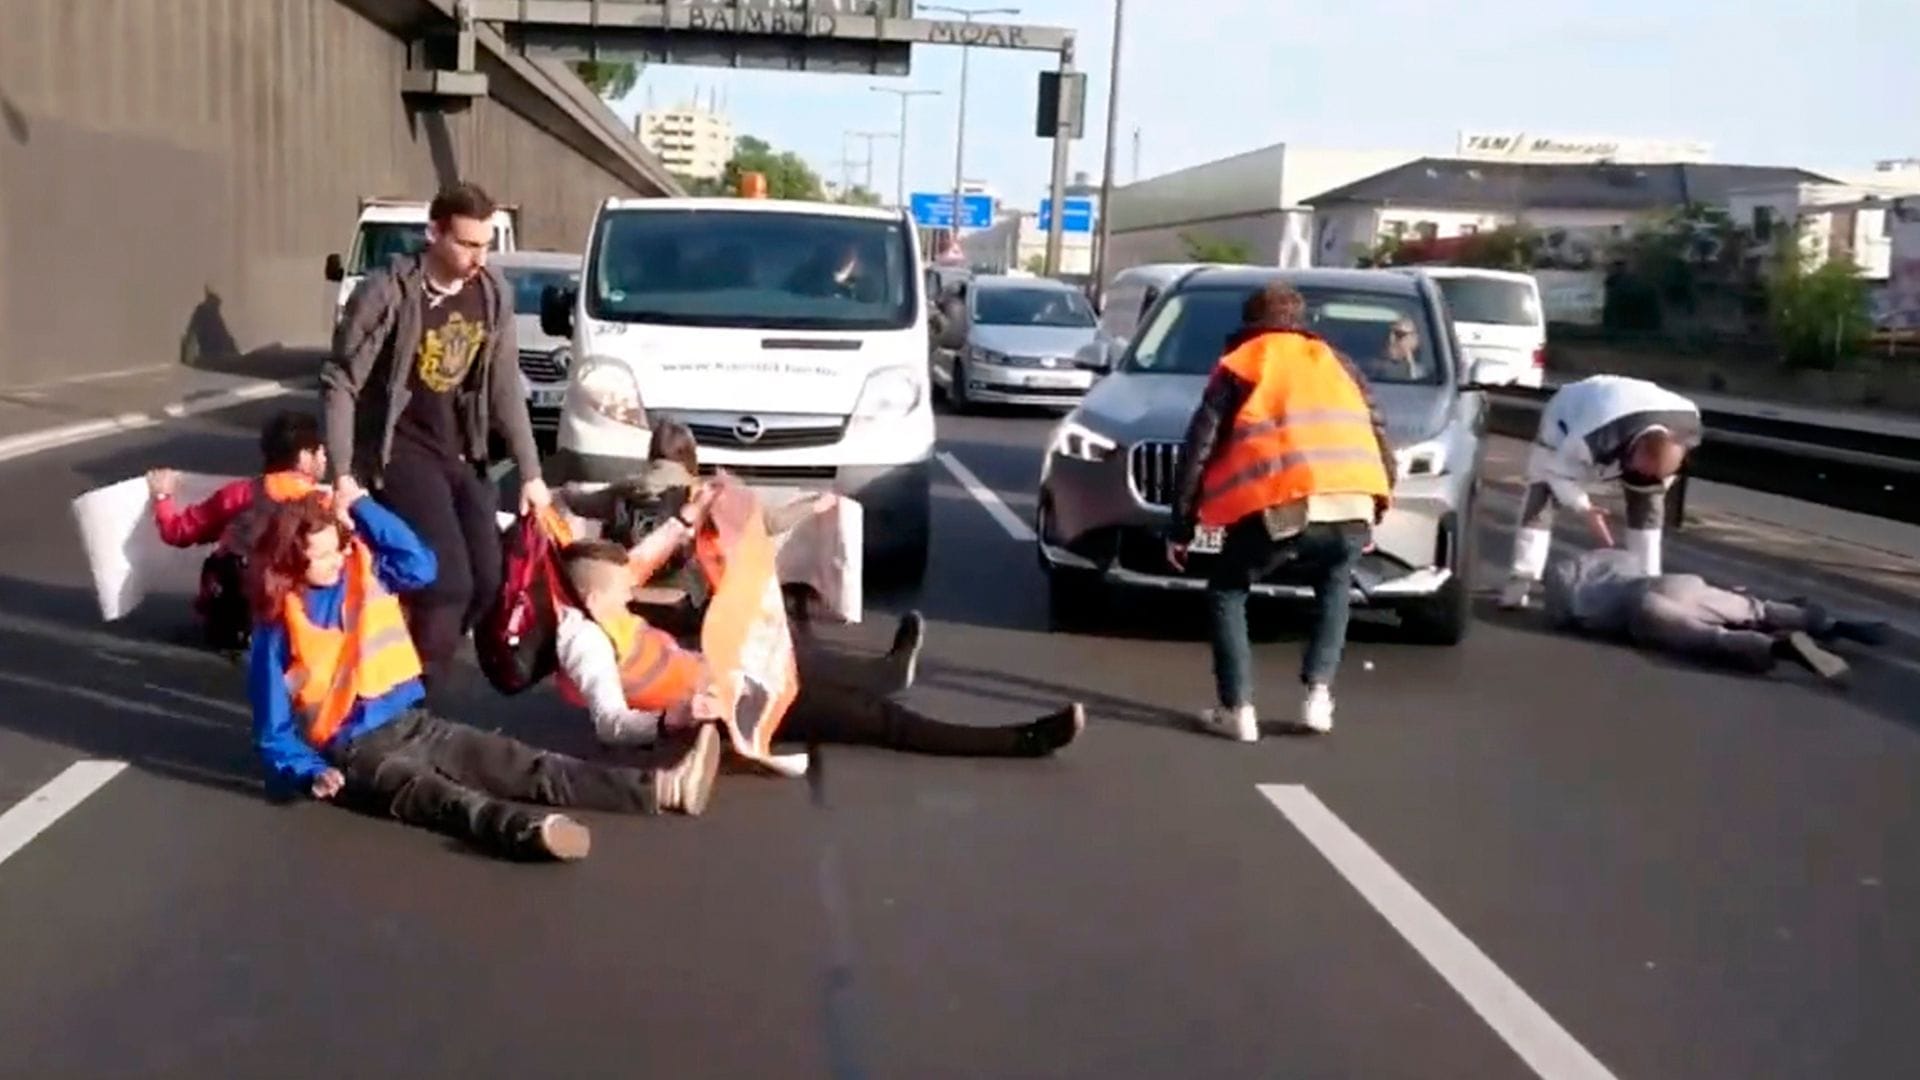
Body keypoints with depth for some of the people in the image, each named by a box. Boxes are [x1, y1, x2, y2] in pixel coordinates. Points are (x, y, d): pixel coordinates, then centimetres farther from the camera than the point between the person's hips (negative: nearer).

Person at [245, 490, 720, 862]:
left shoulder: (363, 572, 9)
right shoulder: (278, 629, -4)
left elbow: (420, 565, -5)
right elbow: (273, 732, -1)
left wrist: (362, 506, -5)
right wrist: (312, 772, -20)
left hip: (413, 725, 6)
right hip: (359, 752, -5)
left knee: (527, 767, -13)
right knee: (438, 797, -36)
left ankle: (662, 788, -30)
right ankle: (531, 832, -68)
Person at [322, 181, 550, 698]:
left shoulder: (493, 293, -3)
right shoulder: (388, 293, -18)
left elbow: (505, 387, 4)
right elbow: (340, 383, -13)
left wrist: (531, 472, 2)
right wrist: (343, 473, -18)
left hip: (461, 452, 6)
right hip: (401, 451, -6)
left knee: (488, 580, 2)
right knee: (448, 581, -15)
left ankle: (420, 673, 22)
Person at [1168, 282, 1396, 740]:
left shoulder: (1237, 366, 19)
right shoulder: (1335, 362, 29)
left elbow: (1199, 449, 12)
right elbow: (1378, 440, 27)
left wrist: (1180, 529, 18)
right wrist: (1373, 514, 36)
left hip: (1281, 507, -3)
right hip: (1352, 507, 4)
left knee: (1226, 593, 20)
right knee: (1335, 584, 34)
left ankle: (1237, 711, 11)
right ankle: (1318, 696, 24)